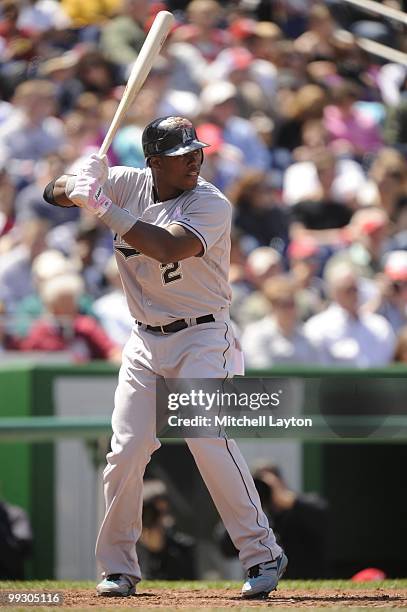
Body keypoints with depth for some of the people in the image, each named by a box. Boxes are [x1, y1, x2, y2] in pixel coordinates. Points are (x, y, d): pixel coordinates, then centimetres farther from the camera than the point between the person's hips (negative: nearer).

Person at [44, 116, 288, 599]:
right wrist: (75, 187, -22)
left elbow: (167, 248, -31)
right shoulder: (128, 184, 1)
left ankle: (263, 555, -11)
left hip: (201, 338, -5)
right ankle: (119, 567, 12)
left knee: (210, 442, -19)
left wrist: (102, 206, -29)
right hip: (145, 341, 5)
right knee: (126, 451, -1)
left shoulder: (212, 204, -15)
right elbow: (55, 192, 3)